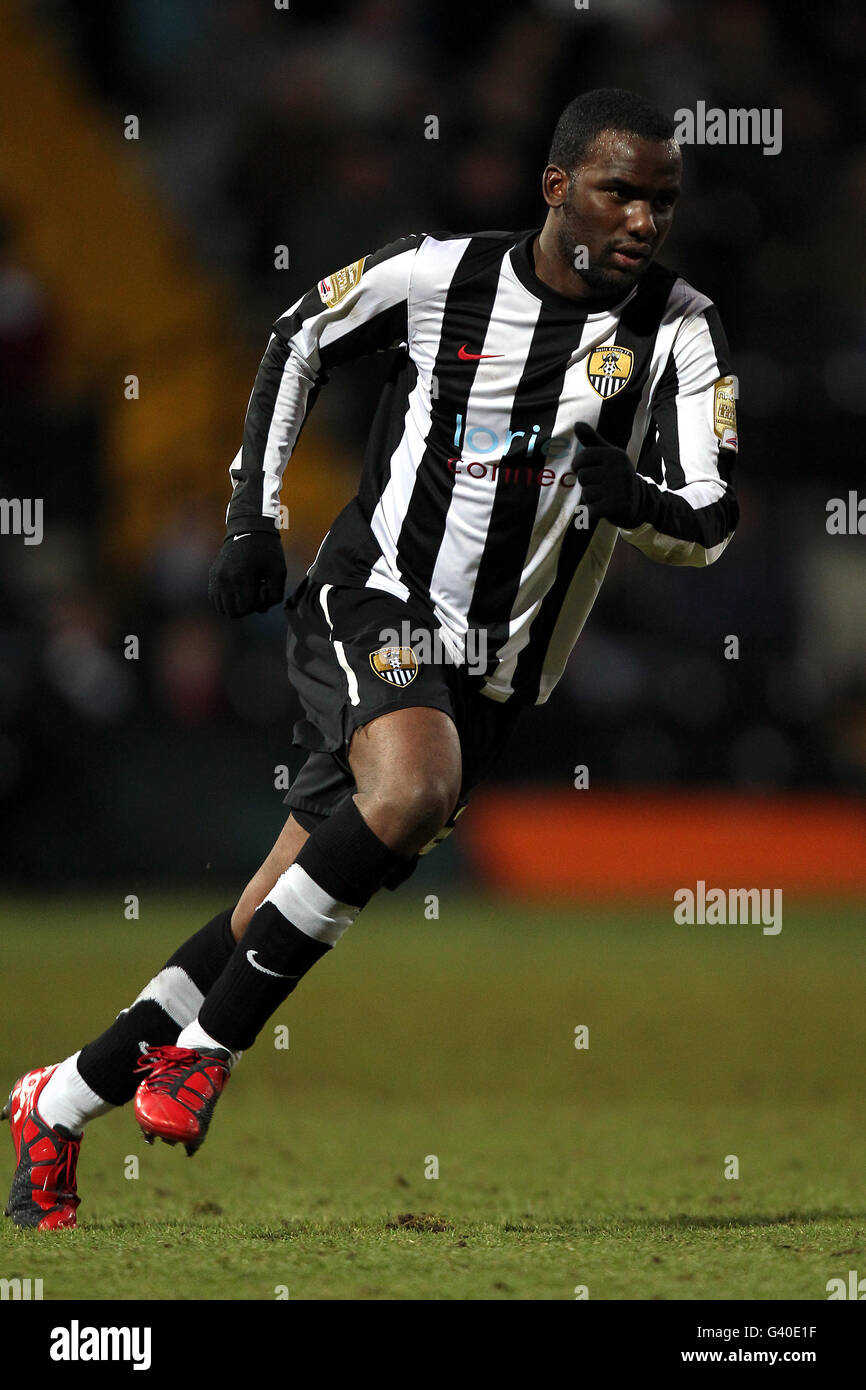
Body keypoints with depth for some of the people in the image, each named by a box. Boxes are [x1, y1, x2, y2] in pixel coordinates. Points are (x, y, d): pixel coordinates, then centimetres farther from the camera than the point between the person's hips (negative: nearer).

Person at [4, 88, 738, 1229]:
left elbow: (711, 524, -8)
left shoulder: (678, 333, -5)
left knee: (283, 911, 3)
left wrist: (638, 499, -31)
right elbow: (300, 338, 11)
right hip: (370, 598, -3)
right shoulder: (444, 275, -7)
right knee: (412, 790, -34)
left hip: (494, 673, 3)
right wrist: (253, 516, 6)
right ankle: (203, 1049, -19)